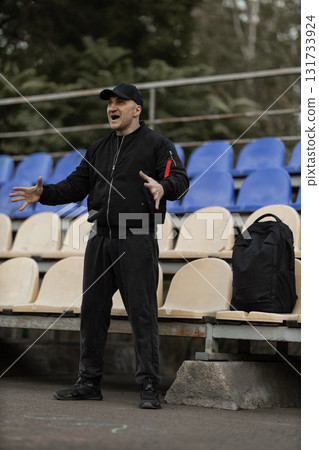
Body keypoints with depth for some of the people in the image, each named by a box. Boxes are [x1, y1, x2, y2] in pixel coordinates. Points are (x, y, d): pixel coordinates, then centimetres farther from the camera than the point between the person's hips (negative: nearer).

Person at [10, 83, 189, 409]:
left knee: (142, 313, -7)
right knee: (92, 310, 8)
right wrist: (44, 194, 5)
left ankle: (149, 387, -3)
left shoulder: (156, 144, 1)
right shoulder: (99, 149, 20)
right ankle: (89, 382, 17)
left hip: (137, 240, -6)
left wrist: (163, 186, -31)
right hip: (100, 239, 6)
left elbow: (180, 178, -10)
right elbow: (76, 185, 19)